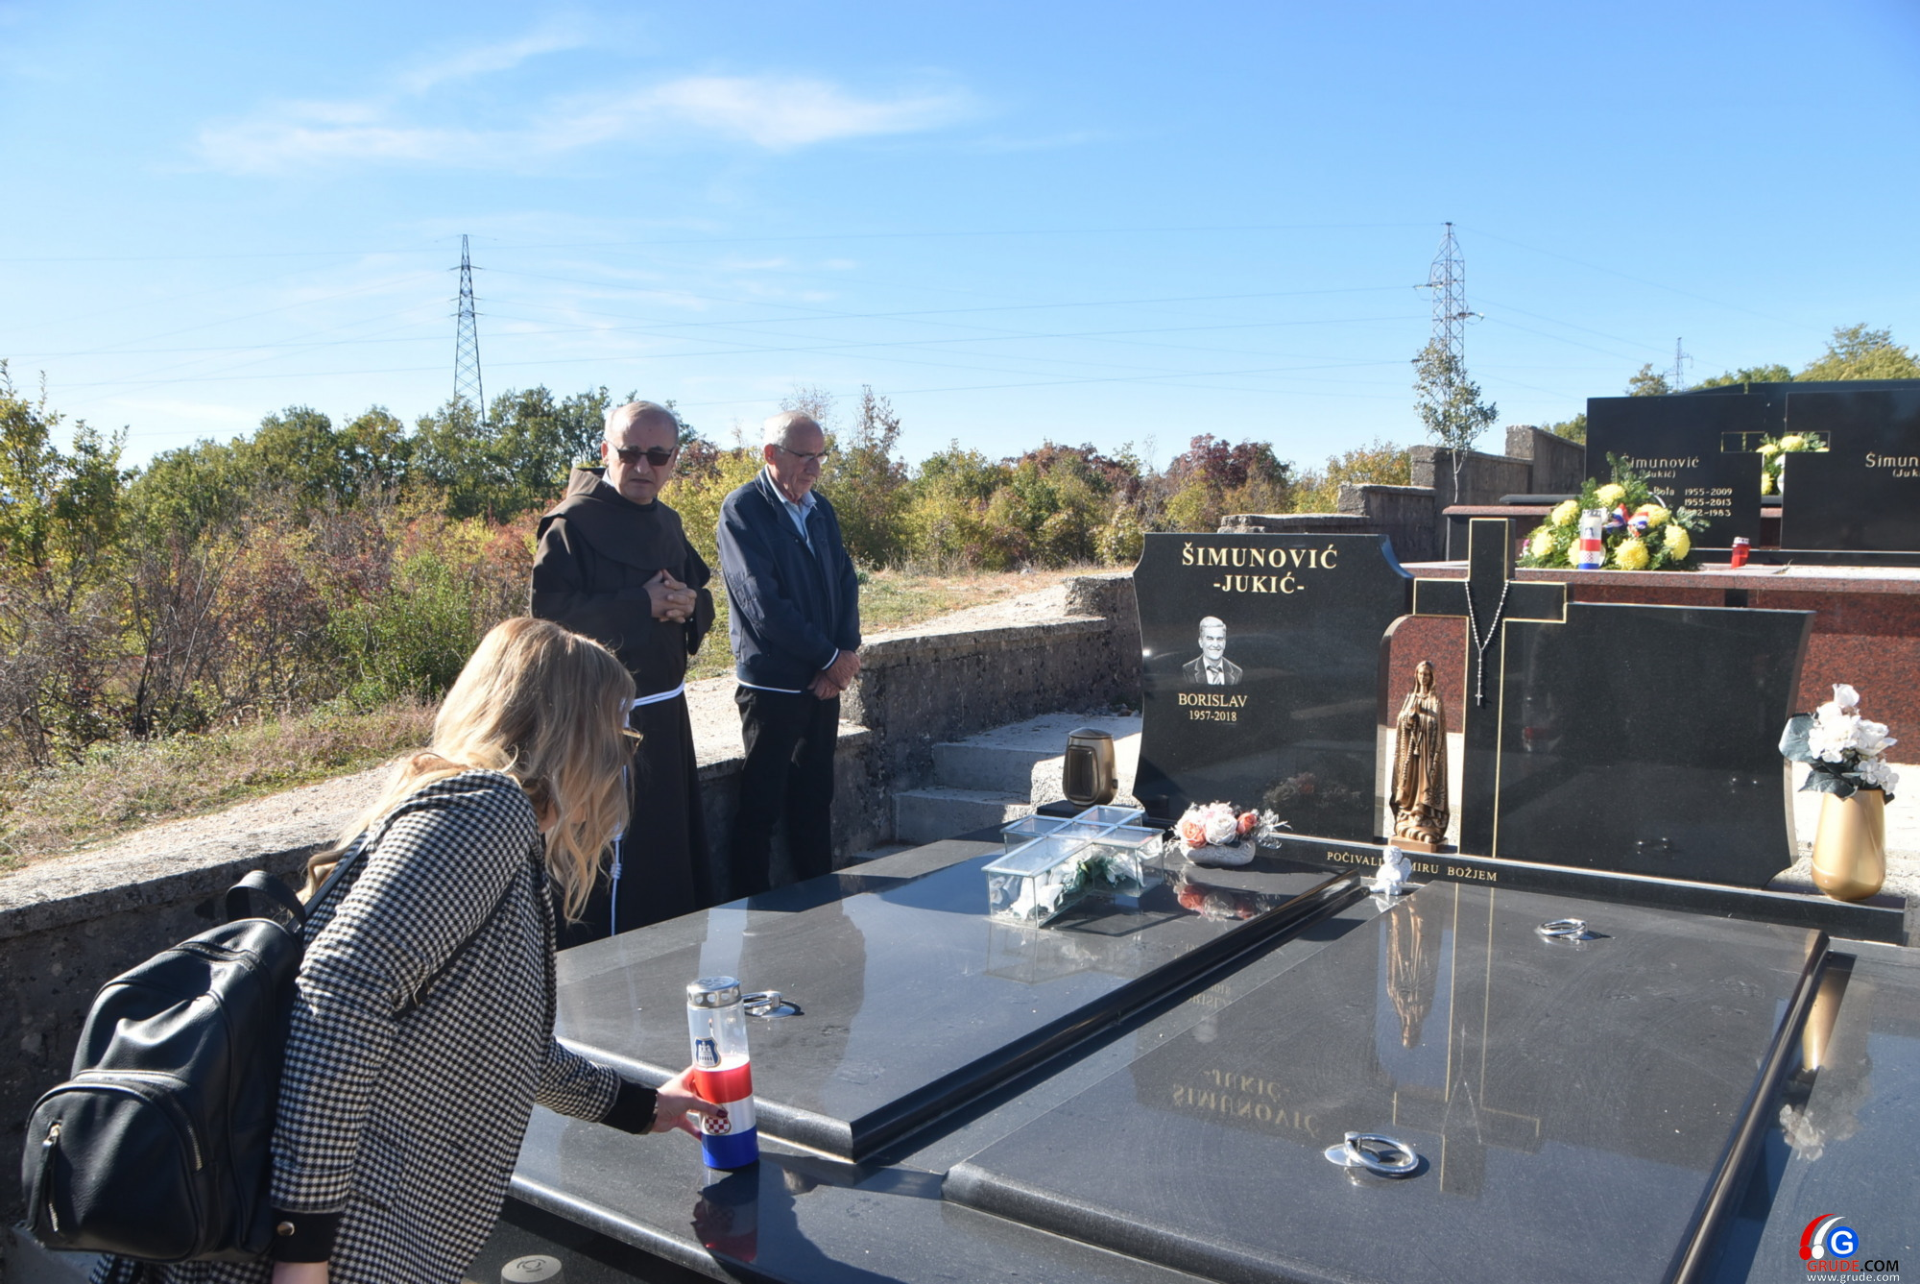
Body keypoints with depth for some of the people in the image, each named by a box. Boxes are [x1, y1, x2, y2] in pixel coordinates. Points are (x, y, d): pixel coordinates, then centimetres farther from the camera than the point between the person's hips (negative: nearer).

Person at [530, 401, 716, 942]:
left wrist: (689, 604, -7)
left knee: (672, 845, 17)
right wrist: (641, 605, -21)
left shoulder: (666, 522, 12)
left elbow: (703, 599, 18)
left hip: (666, 712, 8)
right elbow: (546, 610, -21)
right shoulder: (572, 524, -12)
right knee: (612, 854, -2)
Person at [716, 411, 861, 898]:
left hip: (823, 683, 6)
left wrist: (847, 651, -6)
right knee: (762, 805, 2)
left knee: (815, 801, 13)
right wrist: (831, 656, -13)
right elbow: (763, 604, -16)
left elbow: (845, 583, 11)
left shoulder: (821, 509, 13)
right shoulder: (743, 509, -9)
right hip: (771, 686, -6)